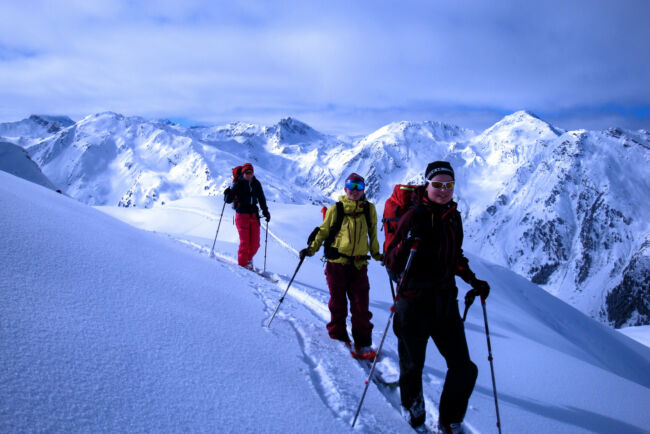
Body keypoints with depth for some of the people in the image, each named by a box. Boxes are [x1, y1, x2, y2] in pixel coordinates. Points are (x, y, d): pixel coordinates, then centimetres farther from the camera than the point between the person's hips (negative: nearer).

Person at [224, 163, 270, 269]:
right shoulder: (238, 184, -6)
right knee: (244, 241, -9)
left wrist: (266, 212, 17)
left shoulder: (256, 184, 7)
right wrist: (228, 194, -28)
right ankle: (242, 264, 5)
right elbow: (228, 200, -8)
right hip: (242, 215, -4)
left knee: (255, 243, 3)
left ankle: (249, 259, 29)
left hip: (254, 215, 4)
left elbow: (261, 199, 19)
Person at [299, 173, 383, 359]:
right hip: (337, 262, -1)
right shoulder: (335, 209, 1)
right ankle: (337, 335, 25)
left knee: (361, 304, 0)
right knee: (338, 302, 8)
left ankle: (363, 342, 11)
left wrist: (377, 254, 20)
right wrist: (311, 249, 0)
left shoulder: (369, 209, 7)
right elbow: (323, 231, 8)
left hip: (359, 264, 1)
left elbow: (372, 234, 18)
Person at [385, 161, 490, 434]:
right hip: (414, 302, -5)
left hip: (445, 301, 5)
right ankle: (413, 411, 41)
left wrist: (473, 281, 10)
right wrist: (406, 245, -31)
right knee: (412, 367, 10)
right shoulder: (414, 217, -12)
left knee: (464, 369, 3)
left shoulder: (453, 217, 7)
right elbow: (392, 265, -13)